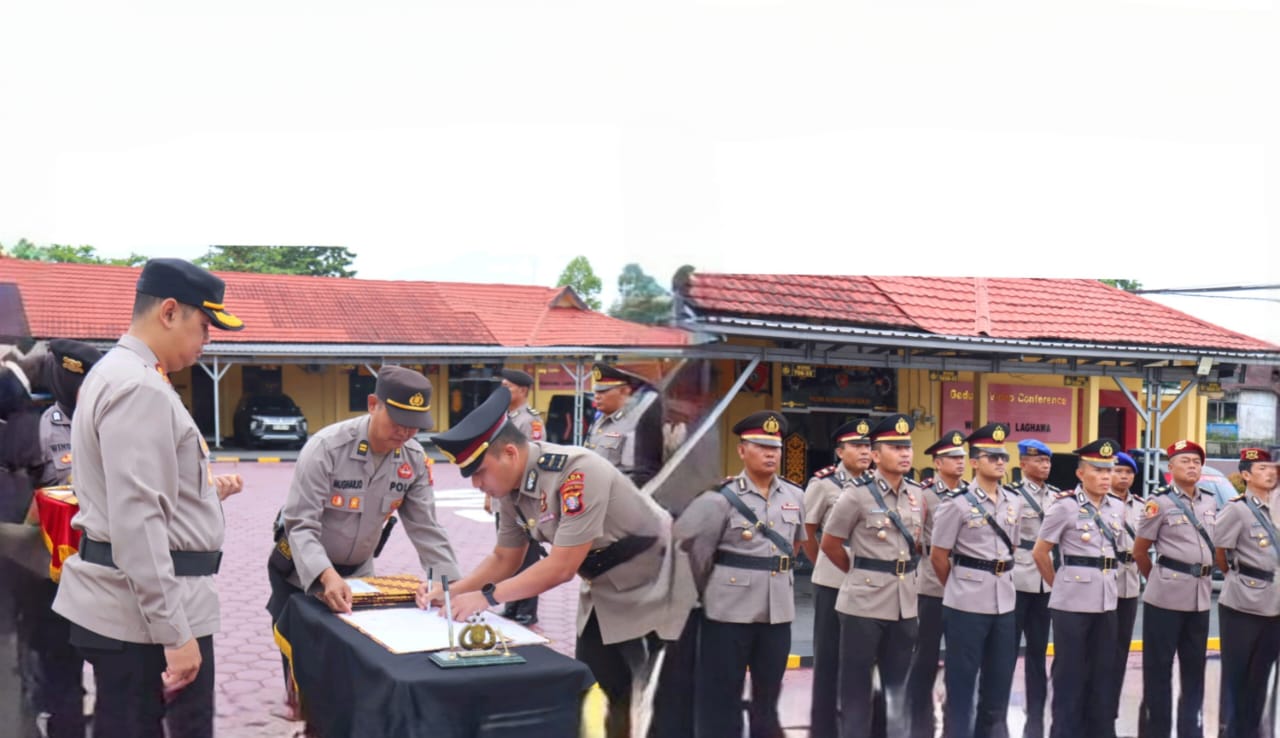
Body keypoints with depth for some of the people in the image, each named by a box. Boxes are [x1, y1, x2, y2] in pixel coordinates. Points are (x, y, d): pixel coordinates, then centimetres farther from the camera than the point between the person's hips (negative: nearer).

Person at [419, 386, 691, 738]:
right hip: (604, 596, 8)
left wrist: (487, 596, -25)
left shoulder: (578, 472, -32)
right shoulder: (511, 489, -5)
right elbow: (504, 559, 7)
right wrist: (450, 591, -7)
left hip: (654, 593, -8)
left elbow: (563, 567, -30)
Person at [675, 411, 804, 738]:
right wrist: (711, 587, 2)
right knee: (720, 695, 3)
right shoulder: (722, 498, -11)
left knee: (769, 693, 15)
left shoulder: (794, 496, 6)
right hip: (730, 610, -5)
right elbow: (686, 540, -10)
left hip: (778, 609, 5)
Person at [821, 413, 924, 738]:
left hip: (905, 601, 6)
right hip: (865, 600, -5)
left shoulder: (916, 494, 6)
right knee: (856, 682, 4)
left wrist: (904, 573, 11)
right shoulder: (858, 494, -11)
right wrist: (860, 572, 5)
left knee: (897, 681, 15)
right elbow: (829, 544, -4)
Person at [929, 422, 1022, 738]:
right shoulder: (957, 503, -10)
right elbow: (938, 556, -4)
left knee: (999, 680, 13)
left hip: (1004, 602, 6)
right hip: (966, 604, -6)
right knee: (962, 680, 4)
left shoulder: (1015, 501, 8)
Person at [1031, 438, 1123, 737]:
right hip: (1073, 601, -6)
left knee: (1103, 671, 10)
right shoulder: (1065, 506, -10)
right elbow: (1040, 552, -4)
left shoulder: (1117, 507, 9)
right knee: (1070, 672, 1)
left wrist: (1103, 580, 16)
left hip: (1106, 599, 6)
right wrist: (1061, 585, 5)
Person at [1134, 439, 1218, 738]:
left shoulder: (1210, 501, 9)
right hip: (1166, 595, -6)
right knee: (1158, 667, 3)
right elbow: (1139, 551, -3)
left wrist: (1205, 577, 15)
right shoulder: (1159, 502, -9)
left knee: (1194, 666, 13)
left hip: (1201, 593, 6)